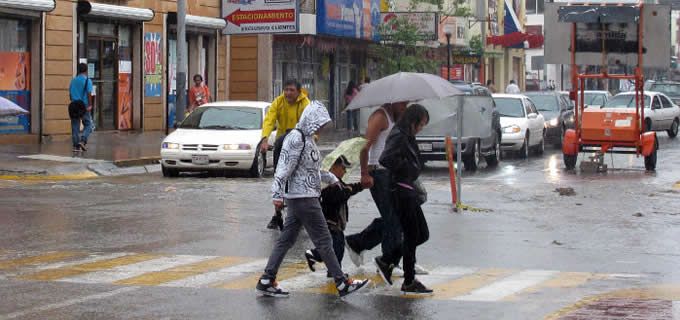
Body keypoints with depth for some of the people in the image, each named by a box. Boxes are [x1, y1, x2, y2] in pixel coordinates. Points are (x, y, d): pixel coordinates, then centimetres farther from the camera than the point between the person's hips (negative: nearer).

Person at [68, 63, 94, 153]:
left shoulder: (73, 80, 10)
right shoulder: (87, 80, -5)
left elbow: (70, 93, 14)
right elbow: (89, 94, -13)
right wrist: (90, 105, -12)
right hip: (84, 106, -4)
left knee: (75, 126, 6)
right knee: (88, 125, 7)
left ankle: (76, 146, 4)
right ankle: (83, 140, -14)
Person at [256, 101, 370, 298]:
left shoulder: (307, 138, 15)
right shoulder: (296, 139, -16)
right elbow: (284, 167, -20)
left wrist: (330, 178, 32)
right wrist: (277, 194, -23)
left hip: (303, 198, 10)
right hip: (304, 198, -10)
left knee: (287, 239, 10)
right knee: (324, 241, -5)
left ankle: (267, 281, 13)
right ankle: (342, 284, -1)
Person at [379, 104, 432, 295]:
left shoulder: (406, 136, 14)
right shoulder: (398, 136, -16)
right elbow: (385, 159, -29)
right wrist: (406, 168, -17)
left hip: (408, 189, 10)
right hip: (402, 191, -10)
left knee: (422, 234, 13)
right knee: (412, 236, -3)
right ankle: (409, 282, 4)